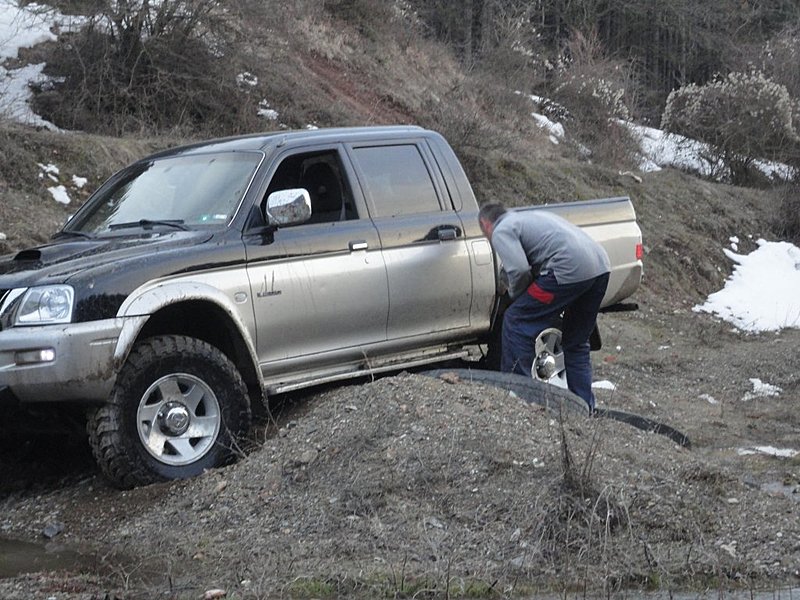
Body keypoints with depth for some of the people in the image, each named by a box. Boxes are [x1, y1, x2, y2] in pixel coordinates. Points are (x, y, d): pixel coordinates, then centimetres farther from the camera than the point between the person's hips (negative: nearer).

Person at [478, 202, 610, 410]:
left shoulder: (501, 231, 5)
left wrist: (515, 295, 10)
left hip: (571, 269, -9)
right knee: (576, 344, 21)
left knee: (516, 321, 3)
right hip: (601, 266, 9)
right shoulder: (527, 217, 33)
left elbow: (519, 270, -10)